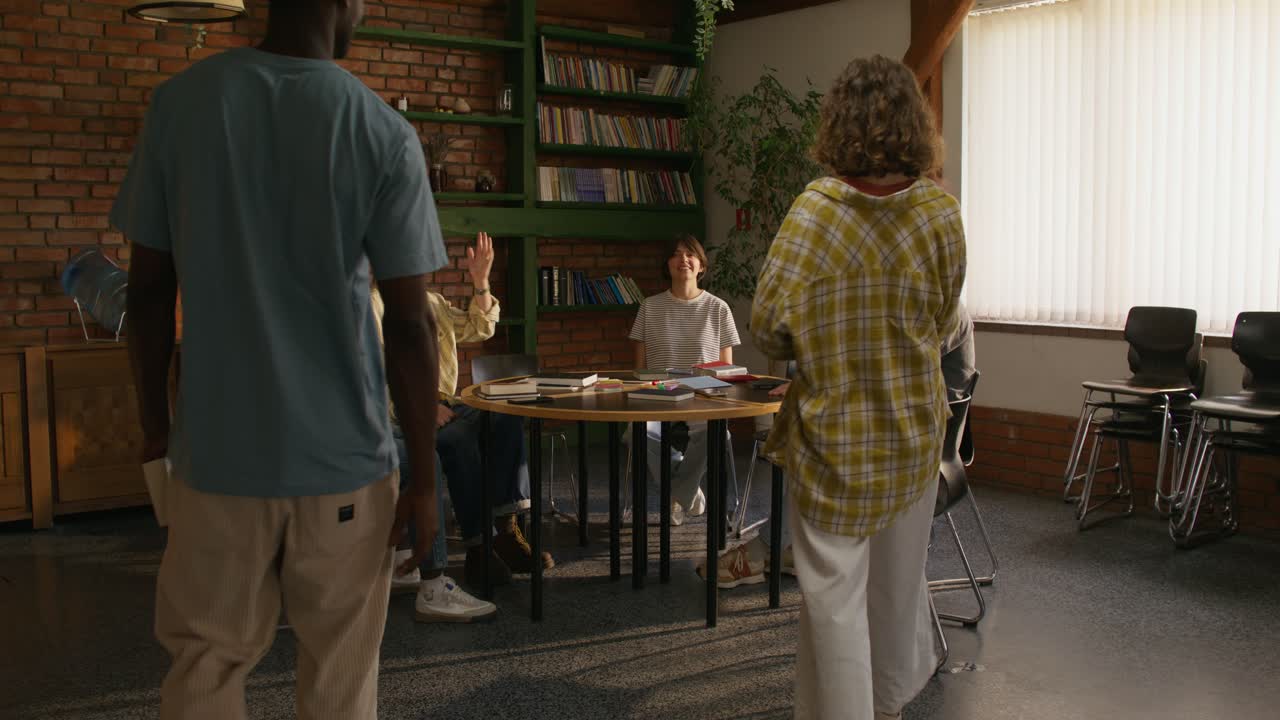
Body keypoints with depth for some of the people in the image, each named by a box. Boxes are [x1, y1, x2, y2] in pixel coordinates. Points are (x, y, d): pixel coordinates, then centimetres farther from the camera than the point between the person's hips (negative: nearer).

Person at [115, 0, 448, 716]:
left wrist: (155, 420, 15)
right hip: (342, 453, -2)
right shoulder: (387, 135, -9)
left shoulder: (179, 102, -1)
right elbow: (410, 326, -9)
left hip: (217, 446, 2)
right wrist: (425, 477, 0)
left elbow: (150, 288, 2)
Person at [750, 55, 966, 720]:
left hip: (834, 437, -4)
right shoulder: (942, 213, -6)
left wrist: (821, 350, 4)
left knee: (835, 595, 6)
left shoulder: (816, 209, -17)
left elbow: (770, 326, -17)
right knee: (899, 579, 21)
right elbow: (942, 325, 3)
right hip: (914, 430, 5)